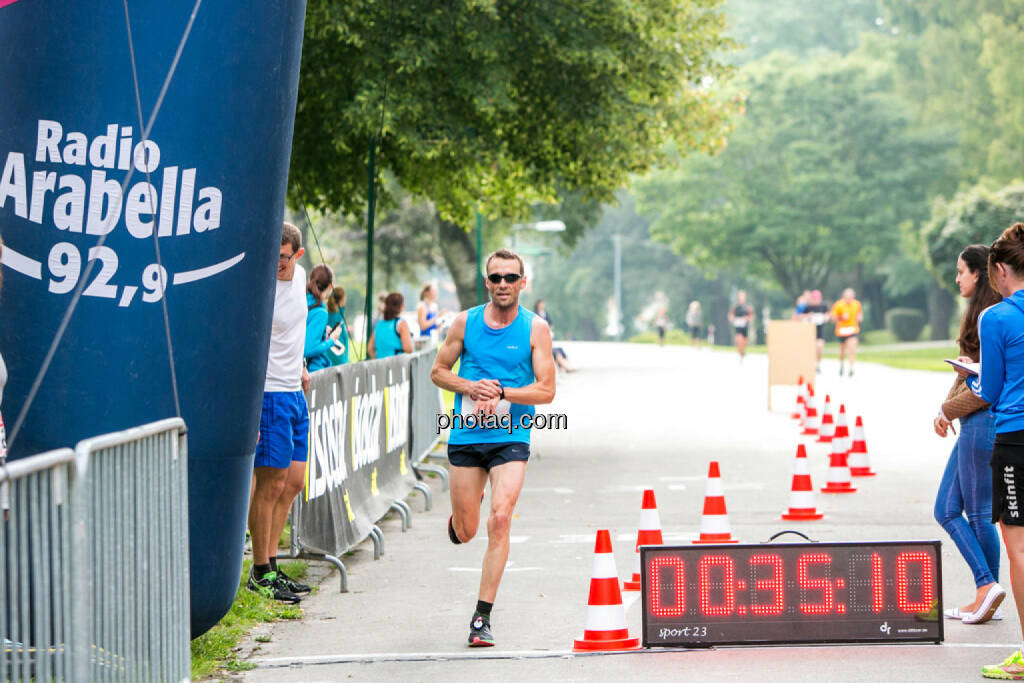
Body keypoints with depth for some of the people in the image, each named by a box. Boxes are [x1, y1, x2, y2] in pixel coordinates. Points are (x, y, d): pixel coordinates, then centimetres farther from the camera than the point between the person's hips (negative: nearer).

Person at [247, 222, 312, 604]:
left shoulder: (299, 275, 7)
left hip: (294, 393, 9)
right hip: (269, 395, -9)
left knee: (293, 483, 11)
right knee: (271, 485, -7)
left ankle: (270, 564, 18)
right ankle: (260, 573, 1)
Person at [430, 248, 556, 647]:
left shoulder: (535, 328, -2)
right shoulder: (465, 322, 3)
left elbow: (546, 390, -5)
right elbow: (438, 371, 10)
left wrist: (500, 393, -16)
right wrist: (470, 387, -8)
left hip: (511, 439, -2)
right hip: (466, 437, 2)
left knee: (500, 520, -18)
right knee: (465, 532, 6)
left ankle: (482, 617, -11)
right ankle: (458, 516, 46)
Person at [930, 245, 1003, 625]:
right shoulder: (978, 313, 16)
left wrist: (950, 409, -10)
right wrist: (947, 410, 8)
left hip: (984, 422, -10)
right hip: (972, 423, 10)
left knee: (979, 514, -2)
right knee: (946, 511, 10)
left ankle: (987, 591, 5)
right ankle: (986, 587, 11)